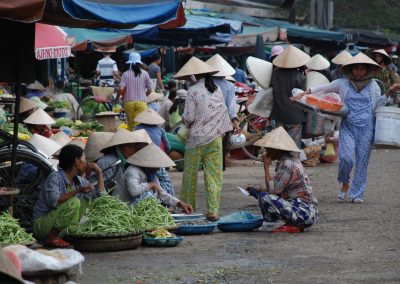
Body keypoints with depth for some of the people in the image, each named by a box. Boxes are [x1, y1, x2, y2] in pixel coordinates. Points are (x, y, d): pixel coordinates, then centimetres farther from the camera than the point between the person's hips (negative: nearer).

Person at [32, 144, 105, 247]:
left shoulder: (80, 181, 7)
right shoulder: (55, 177, -16)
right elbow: (54, 201, -29)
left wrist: (99, 173, 5)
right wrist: (77, 191, -30)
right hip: (41, 223, -8)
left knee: (84, 200, 2)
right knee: (73, 203, -26)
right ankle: (52, 237, -17)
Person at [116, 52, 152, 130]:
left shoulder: (126, 74, -1)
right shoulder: (145, 74, 2)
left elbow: (121, 88, -10)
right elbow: (149, 90, 4)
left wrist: (117, 98, 8)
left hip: (129, 102, 0)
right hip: (141, 102, 0)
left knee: (130, 124, 10)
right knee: (139, 124, -3)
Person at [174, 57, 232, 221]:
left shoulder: (193, 91, -10)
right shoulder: (217, 90, 7)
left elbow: (189, 117, -12)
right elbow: (224, 112, 11)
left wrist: (185, 120, 8)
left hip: (197, 138, -4)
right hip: (216, 138, 4)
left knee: (190, 173, 9)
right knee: (214, 175, 2)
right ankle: (213, 211, -3)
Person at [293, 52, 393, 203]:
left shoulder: (372, 85, 8)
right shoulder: (343, 83, 3)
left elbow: (377, 104, 14)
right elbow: (323, 88, 5)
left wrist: (389, 93, 1)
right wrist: (303, 93, -1)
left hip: (366, 127, 1)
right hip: (347, 126, -1)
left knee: (362, 159, 1)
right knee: (346, 157, -16)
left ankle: (357, 193, 11)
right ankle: (345, 184, 12)